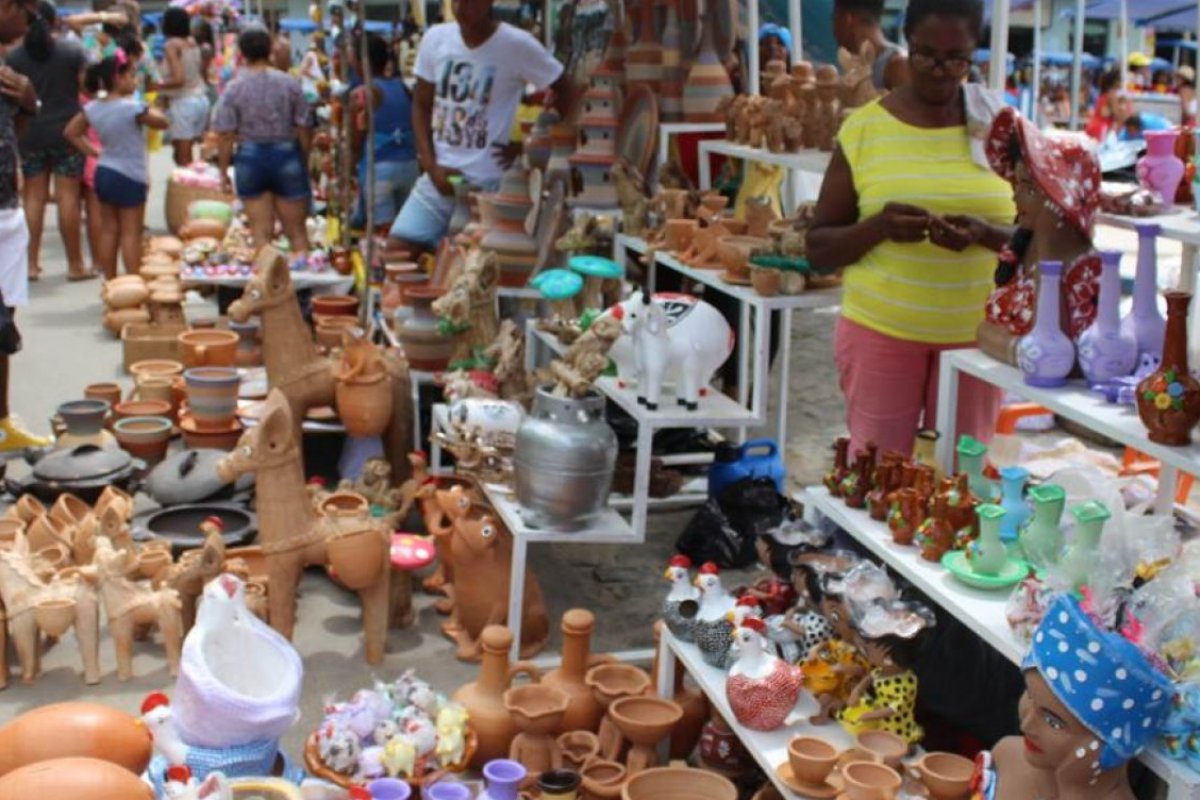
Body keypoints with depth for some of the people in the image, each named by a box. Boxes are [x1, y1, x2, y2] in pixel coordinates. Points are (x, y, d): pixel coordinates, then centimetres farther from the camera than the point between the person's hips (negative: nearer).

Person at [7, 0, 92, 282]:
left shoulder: (13, 56, 0)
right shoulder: (72, 51, -5)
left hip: (29, 134, 2)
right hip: (66, 131, -2)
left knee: (33, 197, 9)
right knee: (68, 196, 1)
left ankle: (32, 263, 9)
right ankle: (75, 265, 5)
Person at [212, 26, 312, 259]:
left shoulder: (233, 89, -5)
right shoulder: (289, 83, -4)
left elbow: (226, 136, -7)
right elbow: (303, 128, -1)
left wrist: (223, 170, 3)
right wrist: (306, 161, 11)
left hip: (250, 157, 0)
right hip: (286, 154, 0)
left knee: (261, 230, 6)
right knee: (296, 229, 8)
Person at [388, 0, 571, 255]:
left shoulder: (517, 45, -9)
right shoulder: (435, 38, 3)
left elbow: (564, 91, 0)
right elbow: (421, 106, 10)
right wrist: (431, 165, -2)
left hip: (490, 182, -4)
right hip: (440, 174, 4)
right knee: (397, 252, -5)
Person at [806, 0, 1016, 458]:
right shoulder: (865, 128, -2)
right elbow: (818, 248, 0)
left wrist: (984, 233, -17)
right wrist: (880, 226, -20)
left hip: (975, 337, 1)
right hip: (880, 333, -1)